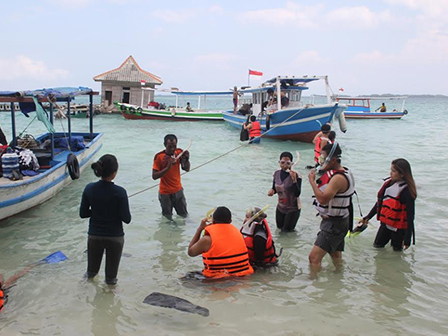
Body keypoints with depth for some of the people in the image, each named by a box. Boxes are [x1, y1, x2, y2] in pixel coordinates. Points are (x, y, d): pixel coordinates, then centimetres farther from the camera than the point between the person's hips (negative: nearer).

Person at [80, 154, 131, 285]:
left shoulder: (89, 189, -13)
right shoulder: (120, 192, -23)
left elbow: (83, 214, -4)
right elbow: (127, 219, -17)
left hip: (94, 235, 3)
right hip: (115, 237, -3)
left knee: (92, 269, 30)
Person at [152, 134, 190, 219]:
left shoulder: (179, 152, -6)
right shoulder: (159, 157, -18)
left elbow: (186, 169, -1)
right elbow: (154, 176, -19)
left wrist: (187, 159, -20)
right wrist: (167, 167, -30)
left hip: (178, 190, 4)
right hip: (165, 193, -4)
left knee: (184, 215, 14)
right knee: (167, 218, 6)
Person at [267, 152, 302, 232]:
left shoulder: (296, 175, -23)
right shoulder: (277, 173, -7)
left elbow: (297, 194, -27)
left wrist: (294, 179, -37)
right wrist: (272, 190, -17)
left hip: (293, 208, -5)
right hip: (280, 207, 5)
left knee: (286, 229, 9)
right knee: (279, 226, 22)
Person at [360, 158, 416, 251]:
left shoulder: (406, 191, -21)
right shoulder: (388, 183, 1)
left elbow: (410, 215, -19)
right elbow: (380, 202, 13)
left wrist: (407, 239, -20)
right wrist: (368, 217, 16)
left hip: (398, 227, -7)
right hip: (385, 223, 7)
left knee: (396, 250, 8)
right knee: (377, 246, 20)